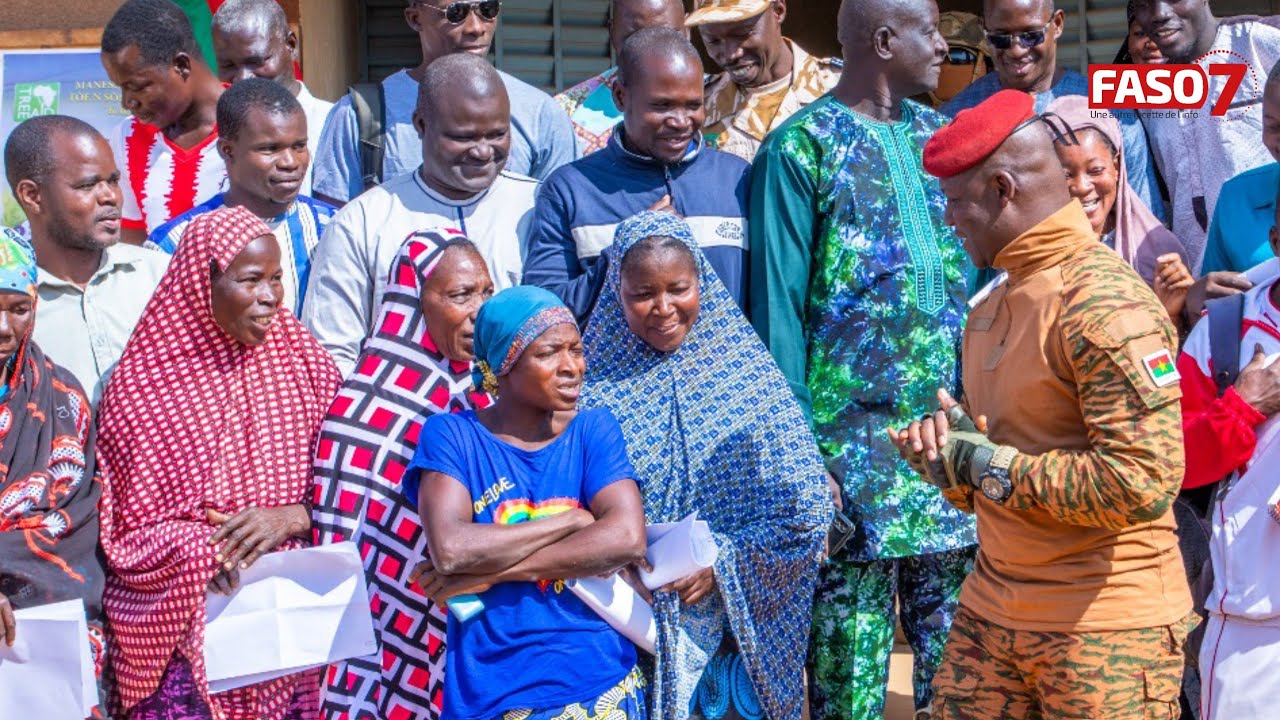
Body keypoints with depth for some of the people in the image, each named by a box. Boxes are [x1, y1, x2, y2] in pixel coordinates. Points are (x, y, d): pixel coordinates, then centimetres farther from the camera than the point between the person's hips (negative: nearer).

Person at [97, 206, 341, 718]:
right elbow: (126, 527, 0)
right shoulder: (143, 383, -1)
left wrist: (292, 516, -13)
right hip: (180, 618, -2)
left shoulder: (303, 364, 6)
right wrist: (199, 550, -17)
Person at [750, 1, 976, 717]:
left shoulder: (938, 135, 13)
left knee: (955, 638, 7)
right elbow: (780, 303, -7)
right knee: (850, 646, 1)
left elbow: (971, 273, 15)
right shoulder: (801, 146, -4)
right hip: (853, 436, -5)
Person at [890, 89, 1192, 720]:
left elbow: (1143, 482, -25)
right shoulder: (991, 308, 11)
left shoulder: (1105, 304, -17)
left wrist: (989, 465, -18)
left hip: (1103, 627, -8)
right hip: (991, 612, 8)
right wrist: (945, 455, -1)